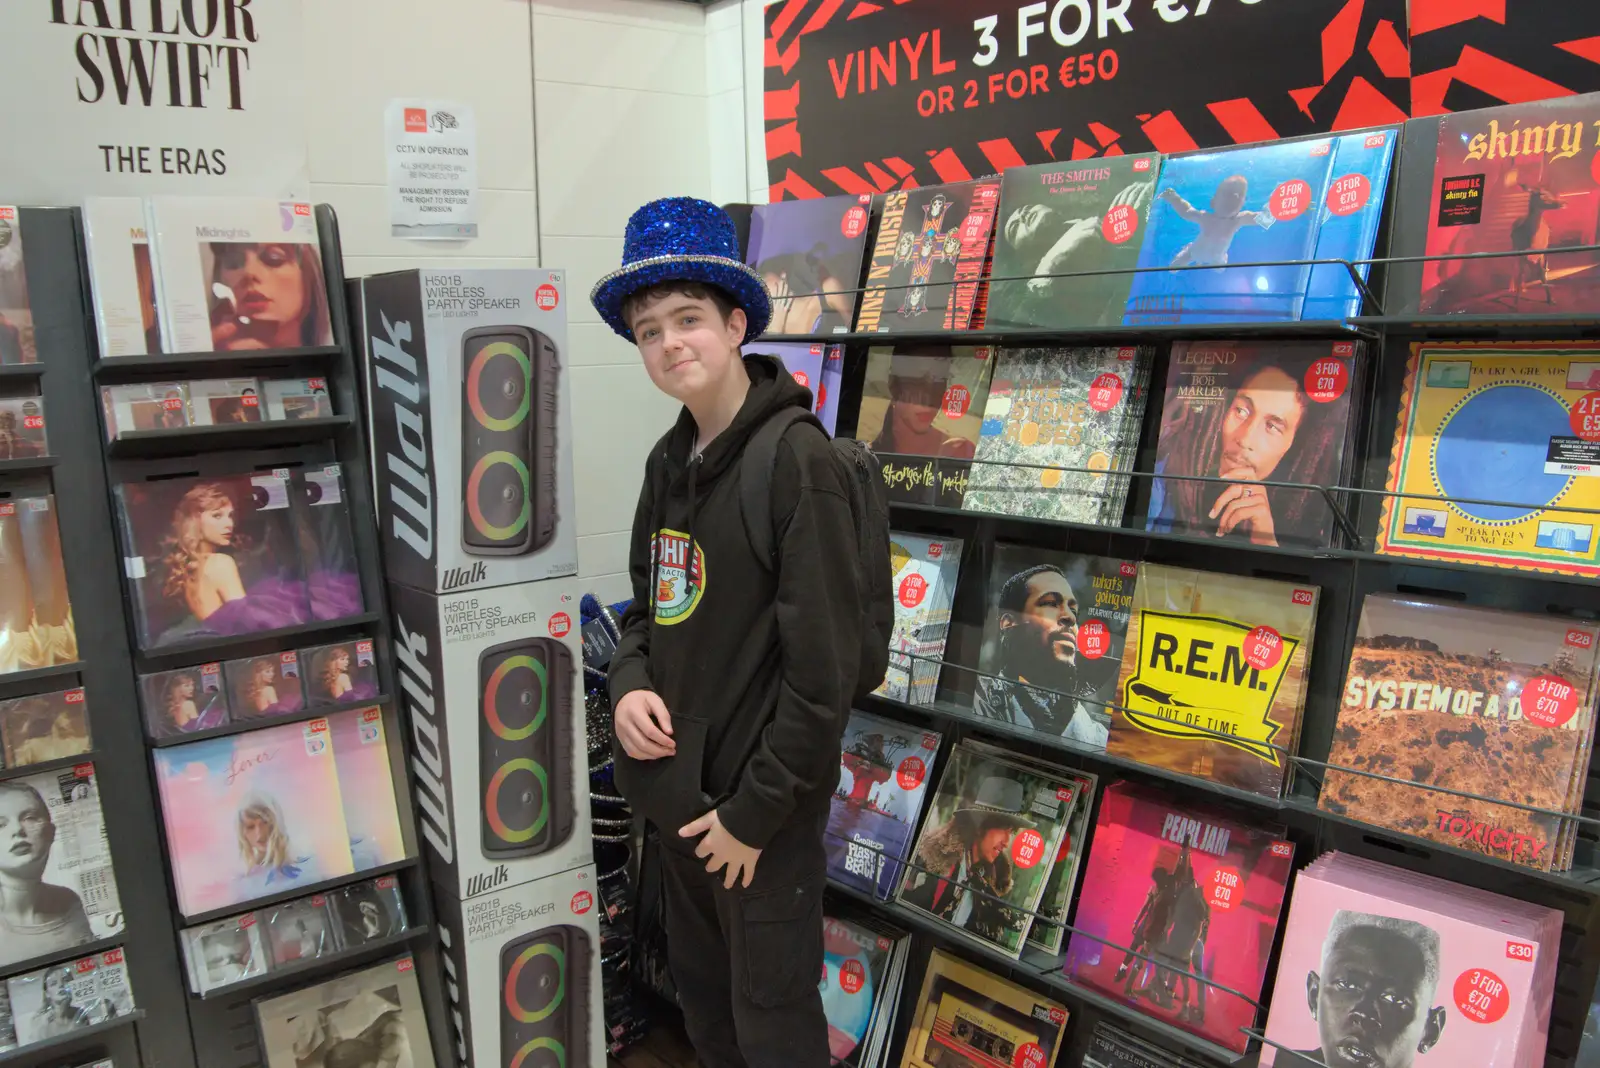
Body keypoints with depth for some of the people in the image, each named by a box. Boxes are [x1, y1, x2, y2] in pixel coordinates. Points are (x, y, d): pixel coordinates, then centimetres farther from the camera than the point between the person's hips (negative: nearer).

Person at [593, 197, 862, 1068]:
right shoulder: (668, 461, 5)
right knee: (701, 996, 23)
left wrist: (754, 813, -15)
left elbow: (822, 669, -20)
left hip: (761, 806, -7)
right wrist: (630, 685, -4)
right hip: (677, 789, 7)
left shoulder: (796, 460, -18)